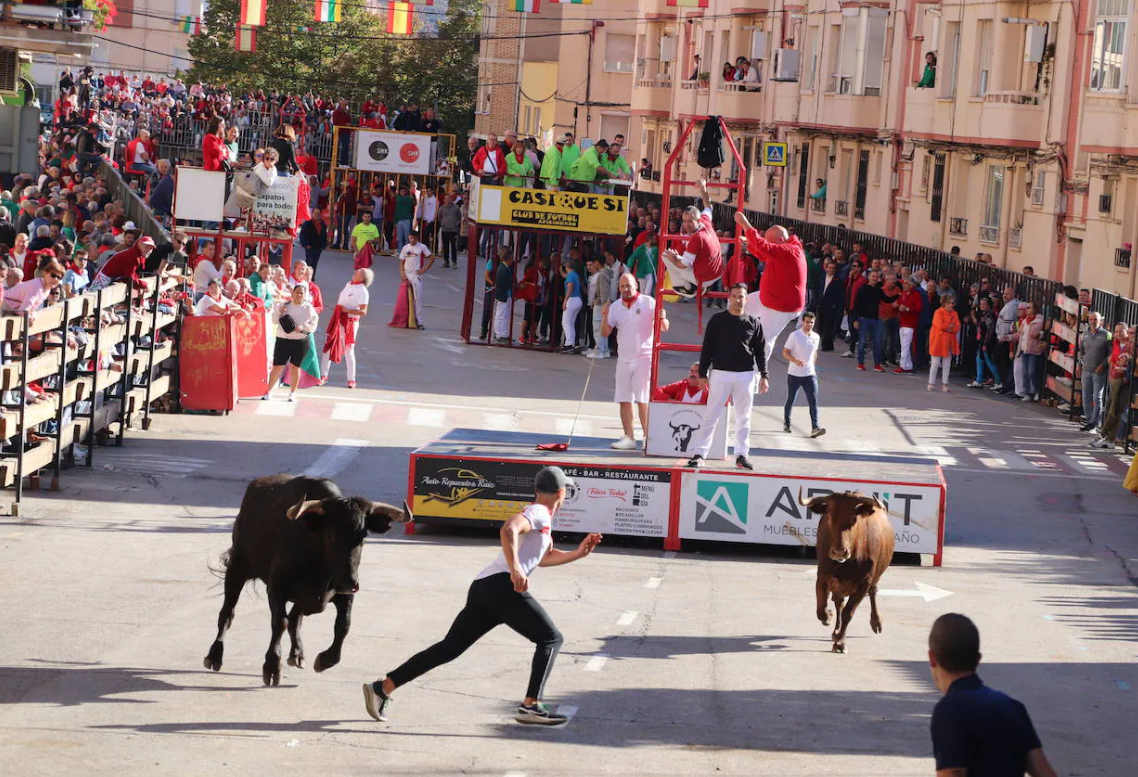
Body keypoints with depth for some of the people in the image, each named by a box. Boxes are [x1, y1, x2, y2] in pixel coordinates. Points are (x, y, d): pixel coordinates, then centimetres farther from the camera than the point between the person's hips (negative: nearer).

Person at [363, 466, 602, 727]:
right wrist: (515, 568, -32)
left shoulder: (541, 518, 30)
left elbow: (542, 558, 46)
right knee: (550, 638, -3)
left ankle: (383, 687, 5)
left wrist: (578, 554, 38)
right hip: (502, 585, -9)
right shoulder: (539, 513, 0)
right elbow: (508, 530, -21)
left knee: (449, 648, 8)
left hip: (481, 588, 9)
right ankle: (531, 705, -17)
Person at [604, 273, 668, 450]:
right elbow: (605, 333, 7)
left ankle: (648, 437, -6)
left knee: (642, 399, -9)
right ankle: (629, 438, 8)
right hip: (623, 358, 5)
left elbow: (664, 328, -3)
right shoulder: (615, 306, 9)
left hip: (644, 357, -5)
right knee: (624, 400, 3)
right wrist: (605, 316, -9)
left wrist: (662, 319, -26)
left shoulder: (648, 303, -3)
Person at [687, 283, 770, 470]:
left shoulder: (754, 323, 7)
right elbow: (707, 348, 3)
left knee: (743, 417, 6)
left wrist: (764, 376, 4)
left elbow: (760, 351, 10)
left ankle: (741, 454, 13)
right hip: (720, 372, -2)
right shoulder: (717, 320, 2)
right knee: (711, 415, -4)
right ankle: (700, 453, -3)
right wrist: (703, 374, -2)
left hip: (745, 375, 2)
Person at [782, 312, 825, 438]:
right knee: (791, 400, 11)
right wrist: (796, 361, -26)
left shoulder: (816, 337, 5)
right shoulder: (794, 336, -10)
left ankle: (815, 428, -18)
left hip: (810, 375, 3)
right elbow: (785, 352, -9)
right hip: (794, 374, -3)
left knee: (813, 401, -12)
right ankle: (786, 422, 35)